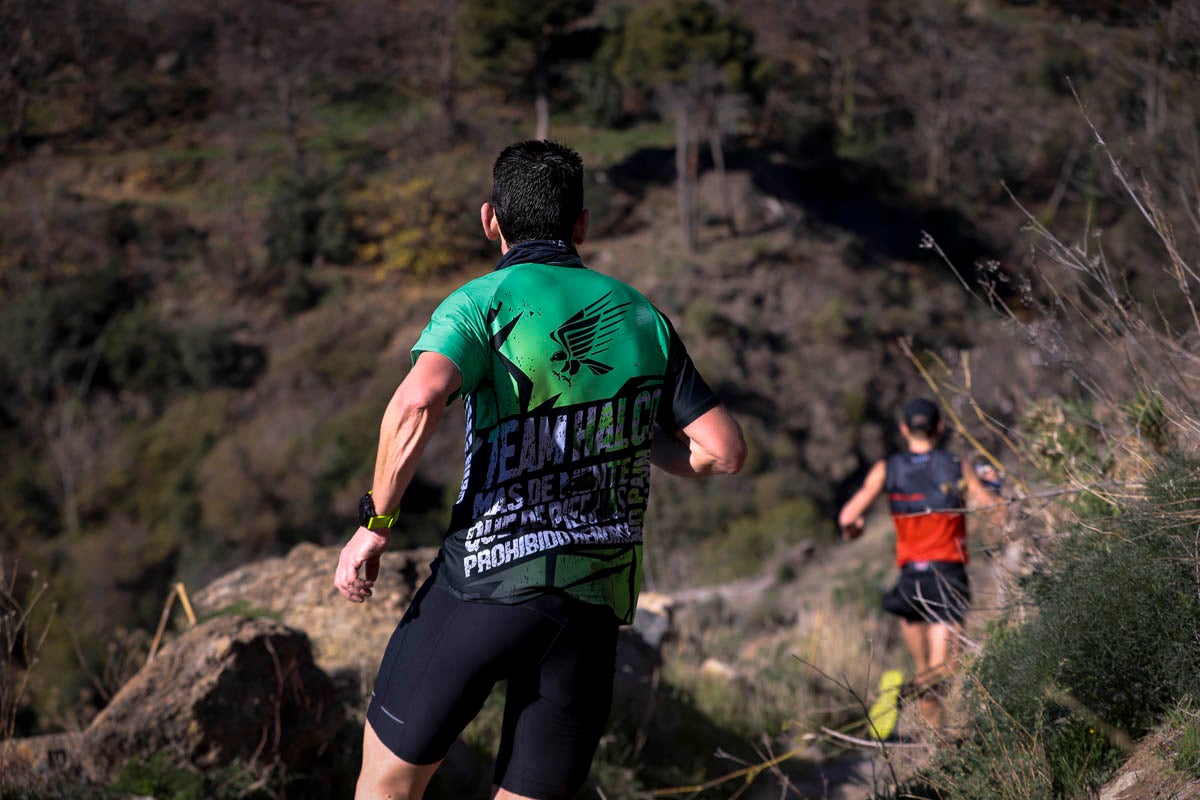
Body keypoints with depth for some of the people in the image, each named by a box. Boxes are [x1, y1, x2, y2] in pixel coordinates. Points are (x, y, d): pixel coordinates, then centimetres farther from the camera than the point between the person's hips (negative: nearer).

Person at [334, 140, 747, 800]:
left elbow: (416, 403, -21)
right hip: (598, 598, 4)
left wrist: (374, 523, -11)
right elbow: (723, 450, 12)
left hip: (487, 578, -4)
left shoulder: (483, 301, -1)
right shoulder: (643, 317, 13)